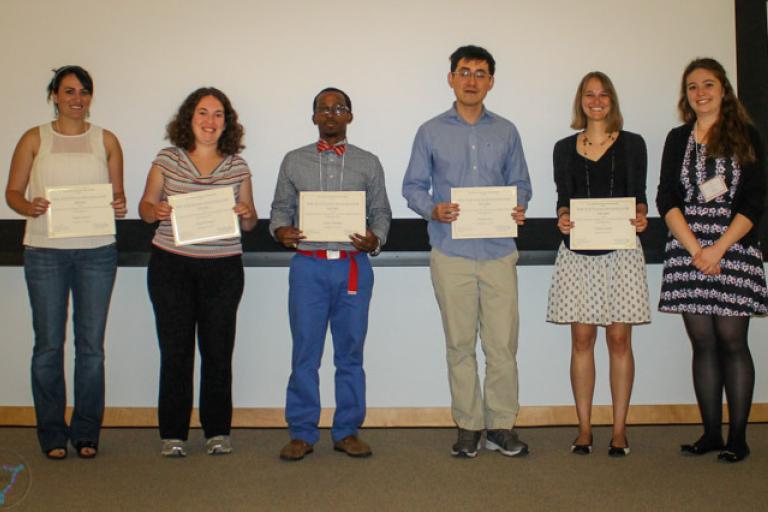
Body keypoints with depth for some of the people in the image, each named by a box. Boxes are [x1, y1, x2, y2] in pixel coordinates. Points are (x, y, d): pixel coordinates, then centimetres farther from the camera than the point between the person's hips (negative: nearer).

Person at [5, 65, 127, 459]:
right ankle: (51, 433, 13)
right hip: (45, 251, -1)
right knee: (49, 344, 2)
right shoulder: (34, 139, 7)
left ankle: (86, 433, 14)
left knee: (91, 344, 2)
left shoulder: (106, 140, 10)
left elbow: (118, 195, 12)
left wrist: (118, 207, -10)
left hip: (97, 252, 1)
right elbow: (12, 192, 6)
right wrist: (29, 207, -15)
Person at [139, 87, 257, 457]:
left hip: (223, 270, 1)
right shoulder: (167, 160, 5)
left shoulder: (238, 167, 7)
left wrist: (245, 215, -11)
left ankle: (217, 431, 16)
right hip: (171, 267, 0)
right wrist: (156, 211, -13)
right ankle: (173, 434, 13)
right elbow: (145, 207, 10)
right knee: (175, 350, 2)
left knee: (218, 350, 3)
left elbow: (250, 222, 11)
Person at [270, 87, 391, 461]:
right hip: (308, 265, 0)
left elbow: (381, 212, 10)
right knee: (305, 352, 1)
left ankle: (347, 431, 17)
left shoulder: (368, 163, 10)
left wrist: (375, 239, -10)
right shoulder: (294, 161, 11)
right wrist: (280, 230, -8)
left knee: (350, 352, 6)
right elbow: (281, 207, 13)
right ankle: (302, 433, 12)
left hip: (353, 266, 0)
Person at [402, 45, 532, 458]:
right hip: (451, 253, -1)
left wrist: (519, 208, -7)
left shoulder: (506, 132, 13)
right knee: (460, 344, 4)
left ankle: (501, 425, 12)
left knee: (503, 343, -1)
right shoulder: (431, 132, 8)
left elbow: (520, 183, 15)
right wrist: (433, 210, -13)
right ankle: (468, 425, 15)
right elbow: (413, 186, 7)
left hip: (498, 252, 1)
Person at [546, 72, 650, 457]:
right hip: (578, 253, 1)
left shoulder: (632, 144, 9)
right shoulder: (565, 148, 12)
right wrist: (563, 218, -12)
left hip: (621, 252, -1)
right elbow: (563, 198, 9)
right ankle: (584, 428, 10)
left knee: (619, 339, 0)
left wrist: (641, 216, -14)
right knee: (582, 339, 2)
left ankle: (619, 429, 8)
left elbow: (638, 195, 7)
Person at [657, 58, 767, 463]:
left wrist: (717, 249, -12)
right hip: (687, 250, 2)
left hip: (734, 248, -2)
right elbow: (666, 200, 4)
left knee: (732, 341, -4)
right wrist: (695, 250, -9)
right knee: (702, 342, 3)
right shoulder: (678, 140, 13)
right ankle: (711, 433, 10)